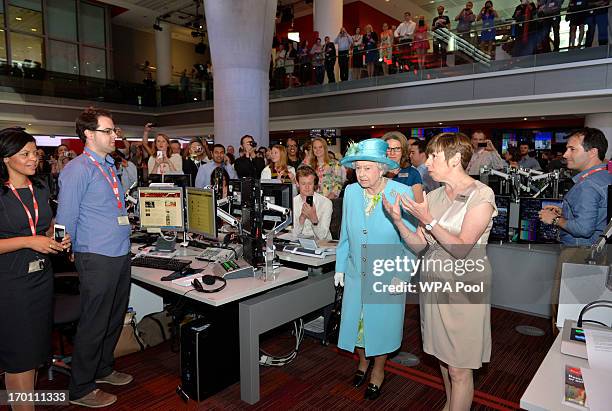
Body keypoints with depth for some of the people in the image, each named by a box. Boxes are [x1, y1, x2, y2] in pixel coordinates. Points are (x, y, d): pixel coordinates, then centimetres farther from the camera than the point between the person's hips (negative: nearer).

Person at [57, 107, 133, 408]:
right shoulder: (78, 169, -14)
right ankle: (80, 389, 22)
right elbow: (66, 218, -12)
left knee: (115, 319, 20)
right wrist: (73, 253, -3)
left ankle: (103, 369, 40)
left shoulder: (110, 166, 14)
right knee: (94, 325, 4)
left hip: (120, 255, 8)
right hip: (97, 258, -8)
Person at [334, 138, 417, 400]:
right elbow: (345, 234, 6)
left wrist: (402, 274, -11)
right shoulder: (351, 192, -4)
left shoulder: (402, 193, -16)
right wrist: (340, 267, 7)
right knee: (356, 319, 15)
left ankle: (378, 371, 39)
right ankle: (363, 361, 45)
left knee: (382, 322, 13)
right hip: (356, 273, 3)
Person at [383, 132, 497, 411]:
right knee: (442, 357, 20)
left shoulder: (481, 196, -12)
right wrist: (397, 220, -10)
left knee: (458, 368, 3)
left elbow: (461, 248, -19)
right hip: (433, 283, 6)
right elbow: (418, 246, 3)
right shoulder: (434, 196, 6)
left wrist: (427, 219, -20)